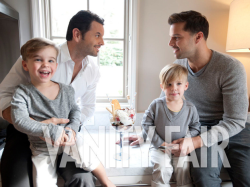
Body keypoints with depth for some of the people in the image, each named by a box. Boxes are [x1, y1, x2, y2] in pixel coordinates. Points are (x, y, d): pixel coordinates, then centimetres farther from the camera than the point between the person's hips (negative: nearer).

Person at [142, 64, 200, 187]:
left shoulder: (190, 108, -2)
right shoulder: (156, 105, -8)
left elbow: (195, 128, 8)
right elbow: (146, 124, -3)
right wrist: (159, 143, -9)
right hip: (160, 147, -1)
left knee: (183, 167, -19)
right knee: (163, 167, -22)